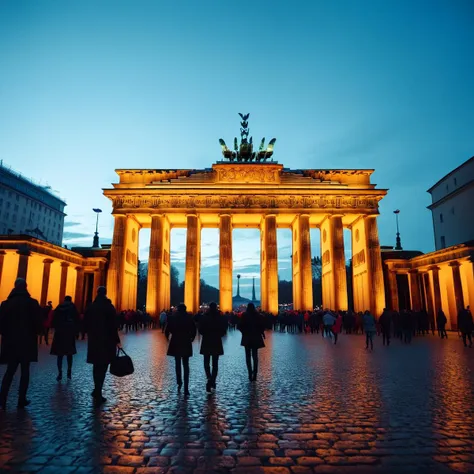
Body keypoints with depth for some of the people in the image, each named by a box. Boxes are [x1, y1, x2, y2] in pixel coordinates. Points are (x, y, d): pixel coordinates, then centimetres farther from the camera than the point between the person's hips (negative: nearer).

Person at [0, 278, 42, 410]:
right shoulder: (32, 303, -8)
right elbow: (38, 322, -10)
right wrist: (35, 333, 9)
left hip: (11, 342, 3)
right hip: (27, 342, -3)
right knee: (25, 371, 7)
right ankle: (22, 400, 9)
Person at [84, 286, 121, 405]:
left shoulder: (91, 307, 2)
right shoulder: (109, 307, -11)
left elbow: (86, 324, 5)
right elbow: (113, 326, -14)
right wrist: (117, 341, -8)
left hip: (94, 340, 4)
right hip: (107, 341, -4)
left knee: (96, 365, 19)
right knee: (102, 366, 3)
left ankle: (97, 390, 28)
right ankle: (98, 394, 1)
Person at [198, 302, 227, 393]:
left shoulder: (204, 317, -8)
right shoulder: (221, 317, -6)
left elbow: (200, 330, -6)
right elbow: (224, 330, -3)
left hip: (206, 342, -1)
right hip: (217, 343, 1)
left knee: (206, 363, 9)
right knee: (215, 363, 12)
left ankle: (209, 378, -15)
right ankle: (213, 382, 14)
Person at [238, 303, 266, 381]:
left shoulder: (244, 315, -7)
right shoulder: (258, 315, -2)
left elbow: (240, 326, -8)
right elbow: (262, 326, -2)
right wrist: (261, 333, 15)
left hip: (247, 338, -2)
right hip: (256, 337, 2)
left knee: (248, 356, 8)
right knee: (255, 356, 11)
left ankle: (250, 373, -1)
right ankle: (254, 373, 4)